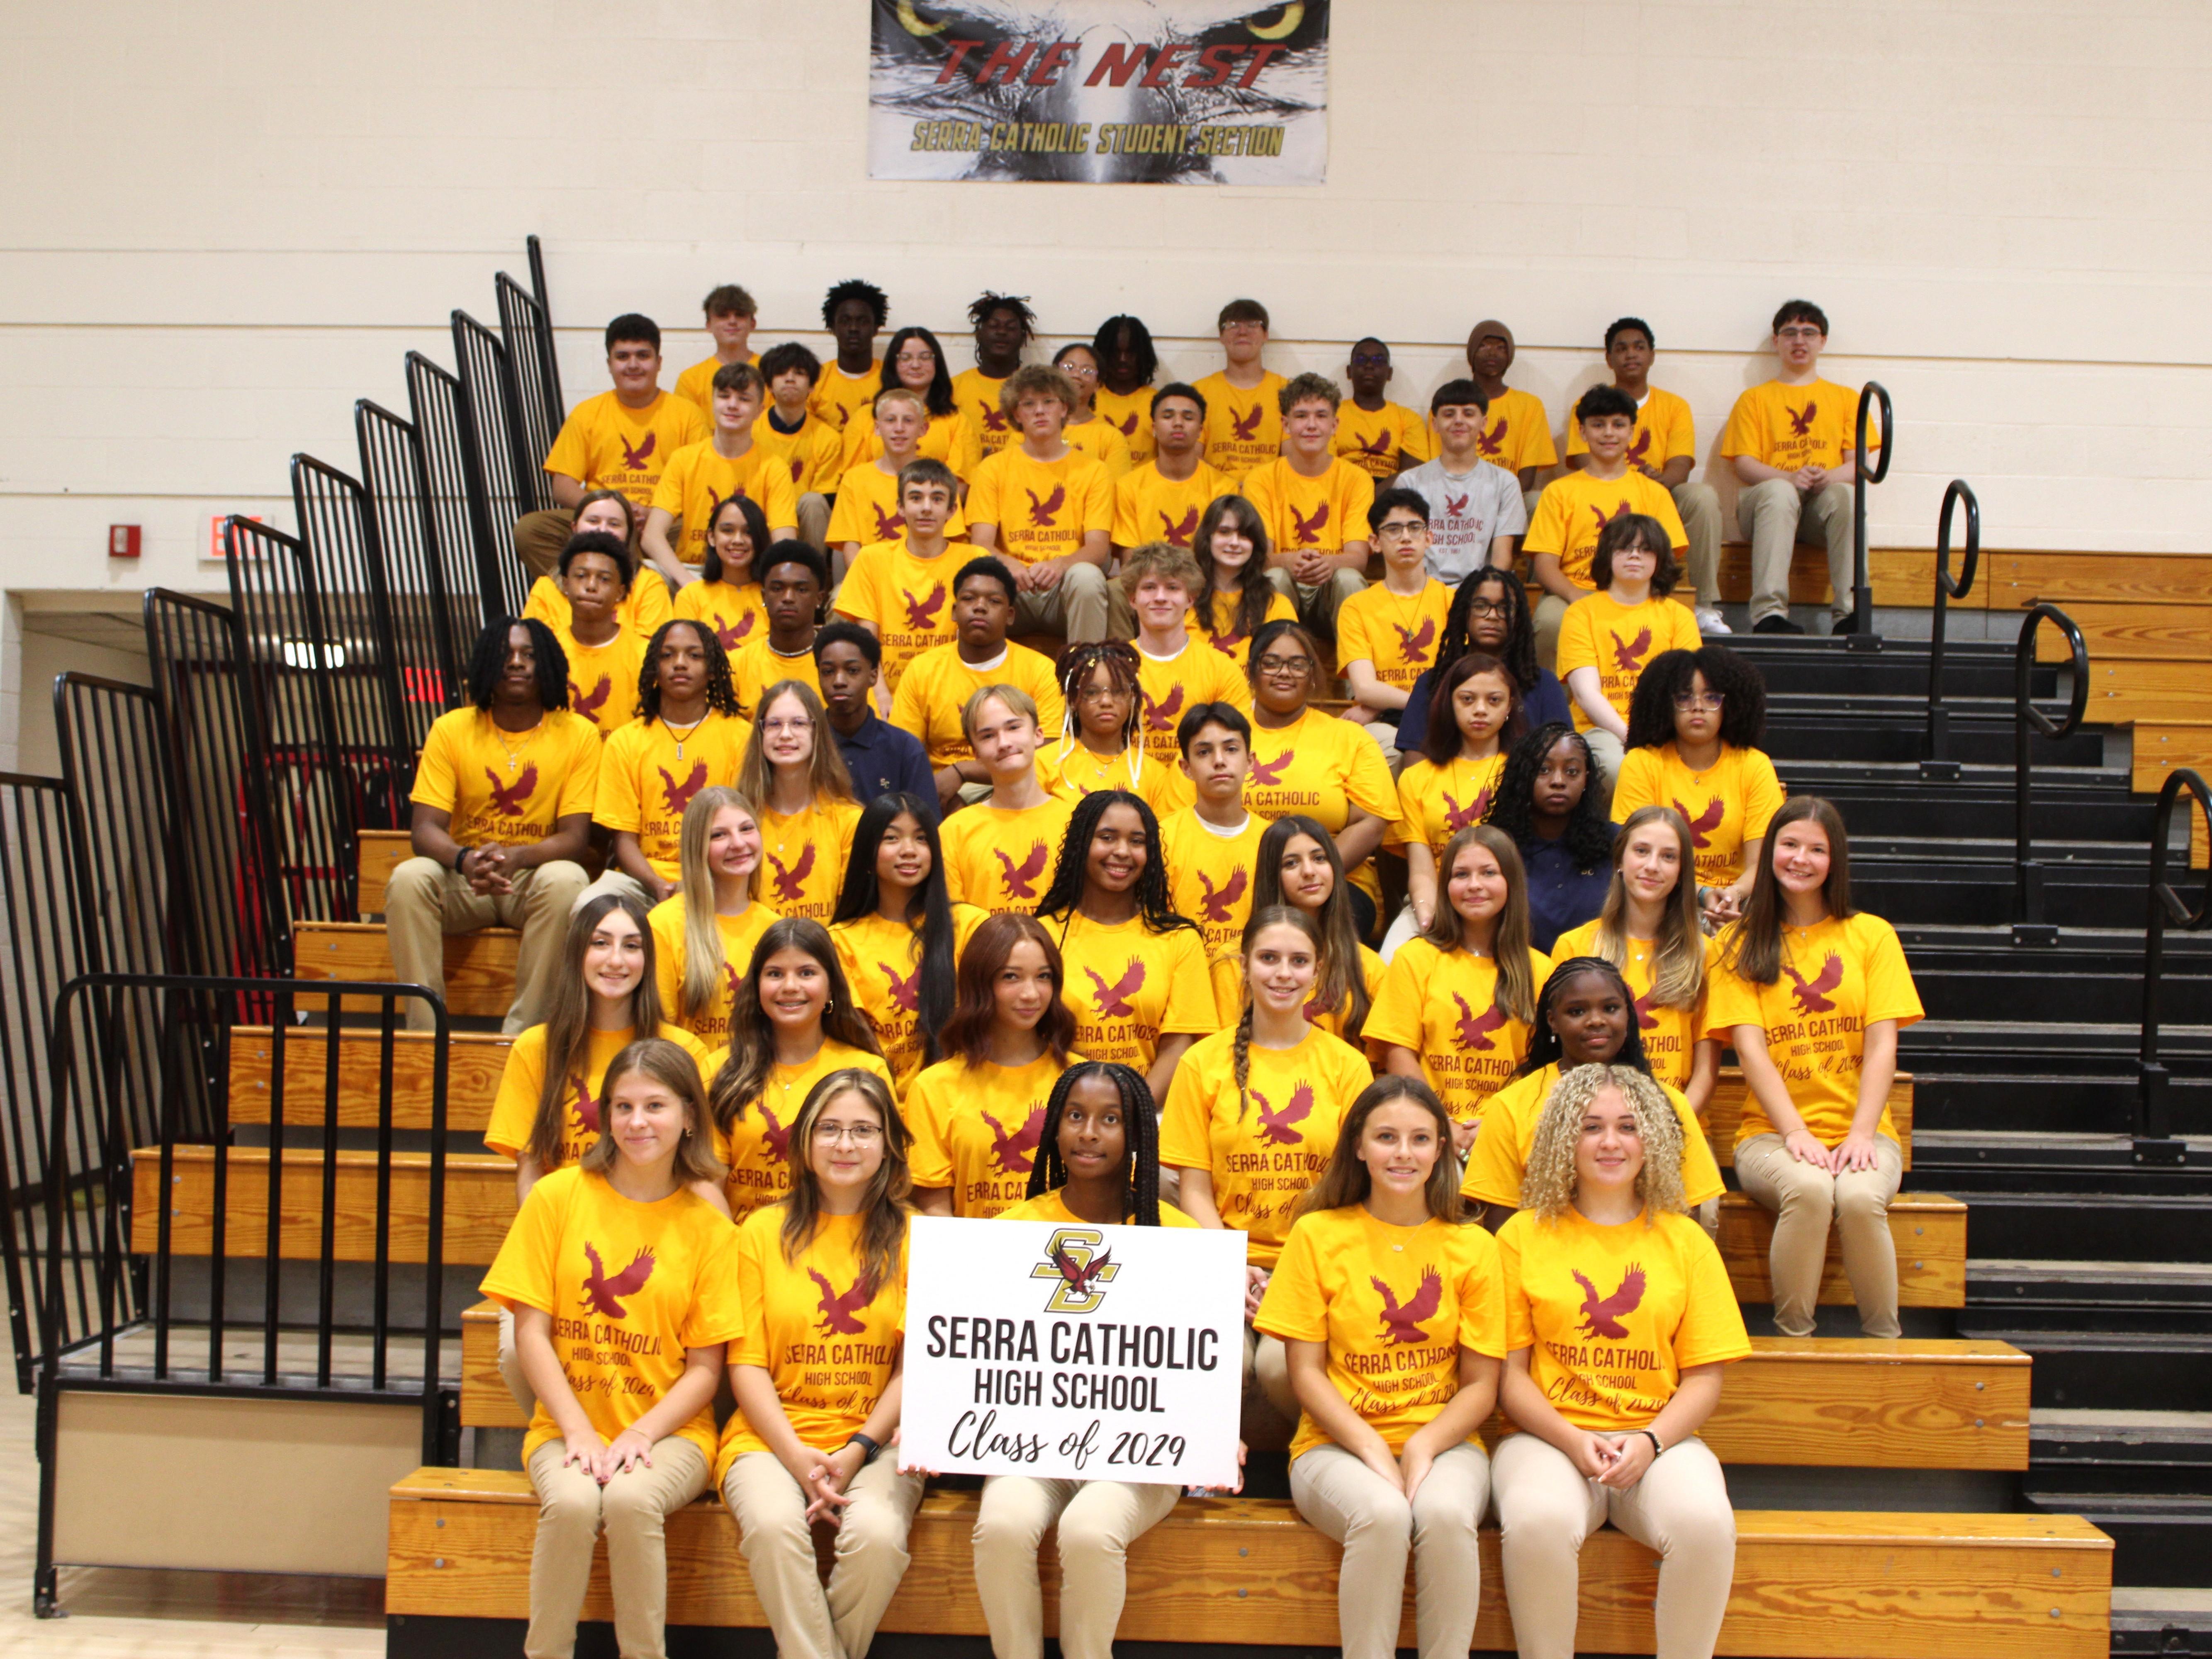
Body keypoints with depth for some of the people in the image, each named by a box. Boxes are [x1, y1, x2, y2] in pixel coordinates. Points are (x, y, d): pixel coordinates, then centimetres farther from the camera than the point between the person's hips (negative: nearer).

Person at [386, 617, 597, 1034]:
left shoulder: (578, 735, -4)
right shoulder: (451, 730, -1)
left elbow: (575, 838, -9)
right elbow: (424, 830, -8)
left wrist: (516, 856, -30)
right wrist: (466, 860, -32)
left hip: (535, 877, -1)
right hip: (464, 878, 2)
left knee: (565, 882, -35)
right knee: (408, 878, -29)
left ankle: (522, 1033, -29)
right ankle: (424, 1031, -25)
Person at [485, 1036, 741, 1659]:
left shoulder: (708, 1228, 1)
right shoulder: (558, 1197, 2)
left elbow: (705, 1368, 1)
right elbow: (530, 1332, 0)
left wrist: (640, 1434, -14)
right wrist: (581, 1431, -10)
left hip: (669, 1431, 0)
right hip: (569, 1425, 1)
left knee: (632, 1499, -31)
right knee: (573, 1501, -30)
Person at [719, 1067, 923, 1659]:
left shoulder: (913, 1237, 7)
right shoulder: (763, 1232, 9)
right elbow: (747, 1365, 5)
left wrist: (856, 1452, -10)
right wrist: (799, 1457, -10)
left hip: (876, 1440, 0)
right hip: (774, 1433, 0)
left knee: (878, 1536, -29)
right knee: (773, 1524, -32)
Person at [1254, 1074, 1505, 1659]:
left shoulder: (1473, 1247, 5)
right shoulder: (1317, 1234, 3)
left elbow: (1481, 1384, 5)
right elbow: (1306, 1373, 0)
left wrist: (1423, 1446, -13)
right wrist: (1373, 1448, -13)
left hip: (1443, 1442, 1)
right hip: (1338, 1445, -1)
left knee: (1445, 1514, -32)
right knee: (1383, 1514, -33)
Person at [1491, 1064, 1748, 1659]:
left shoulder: (1685, 1241, 11)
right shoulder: (1524, 1235, 7)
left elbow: (1704, 1377, 7)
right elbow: (1509, 1373, 4)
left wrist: (1650, 1442, -11)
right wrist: (1574, 1441, -12)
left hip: (1657, 1438, 1)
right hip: (1550, 1436, -1)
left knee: (1706, 1522, -30)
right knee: (1536, 1521, -33)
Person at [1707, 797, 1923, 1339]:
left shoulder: (1872, 935, 11)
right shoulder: (1742, 944, 8)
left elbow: (1882, 1045, 2)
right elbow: (1750, 1048, -2)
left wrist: (1861, 1134, -13)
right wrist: (1795, 1132, -16)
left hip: (1860, 1130, 1)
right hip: (1772, 1132, -1)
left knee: (1859, 1196, -31)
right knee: (1808, 1188, -33)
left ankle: (1886, 1343, -11)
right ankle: (1792, 1337, -17)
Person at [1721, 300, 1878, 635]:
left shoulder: (1845, 398, 22)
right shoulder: (1755, 399, 18)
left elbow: (1859, 463, 10)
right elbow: (1744, 465, 5)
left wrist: (1829, 477, -14)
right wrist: (1790, 477, -15)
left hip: (1824, 500, 1)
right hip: (1767, 499, -1)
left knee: (1845, 494, -34)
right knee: (1779, 492, -37)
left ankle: (1849, 613, -39)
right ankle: (1769, 614, -48)